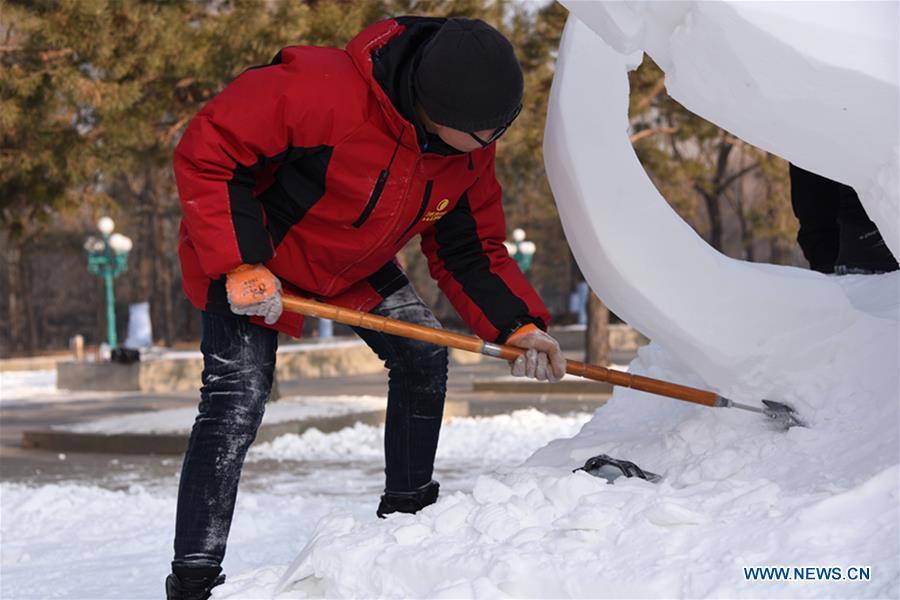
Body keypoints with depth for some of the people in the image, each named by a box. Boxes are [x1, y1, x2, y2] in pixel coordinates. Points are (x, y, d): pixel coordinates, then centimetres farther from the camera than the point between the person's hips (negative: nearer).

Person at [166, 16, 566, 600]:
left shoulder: (472, 152, -15)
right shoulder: (321, 91, -40)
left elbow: (471, 250, -2)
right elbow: (206, 152, -32)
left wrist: (519, 325, -18)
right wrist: (240, 264, -35)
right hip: (245, 249, -7)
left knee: (424, 357, -1)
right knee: (238, 399, -18)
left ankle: (407, 511, 19)